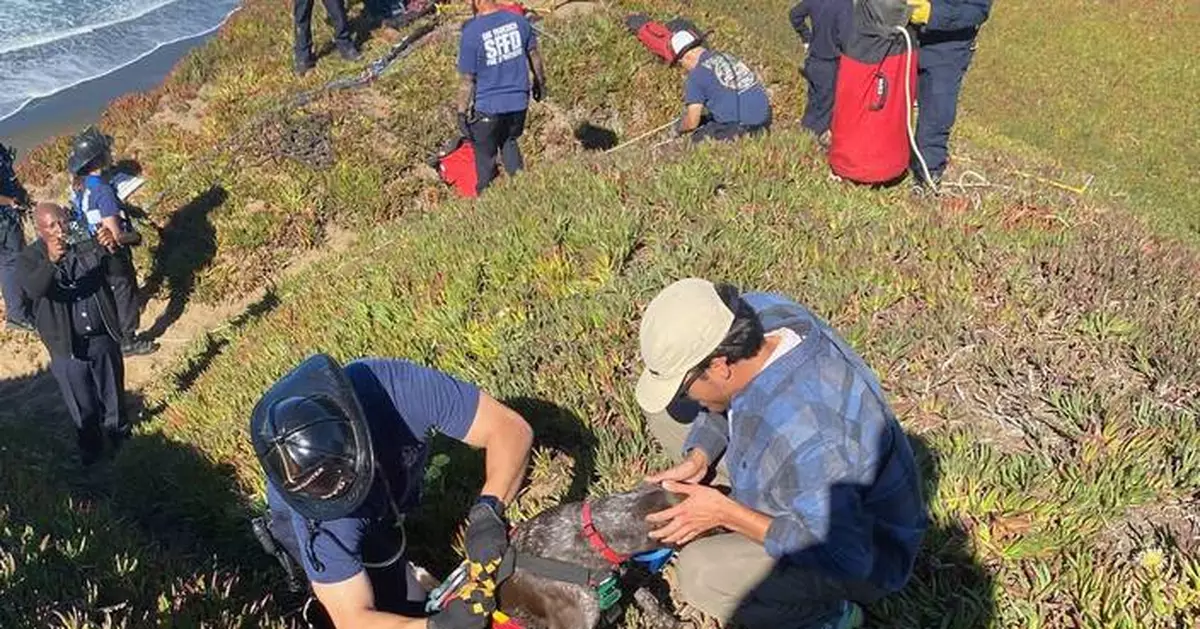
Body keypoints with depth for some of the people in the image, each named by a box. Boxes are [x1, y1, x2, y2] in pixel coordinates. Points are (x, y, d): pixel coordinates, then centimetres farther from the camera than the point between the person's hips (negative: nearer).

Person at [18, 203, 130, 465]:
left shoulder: (85, 243, -5)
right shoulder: (30, 258, -12)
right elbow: (33, 290, -31)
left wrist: (109, 245, -42)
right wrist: (51, 261, -52)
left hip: (103, 337, 2)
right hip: (68, 346, -2)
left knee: (112, 391, 22)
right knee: (81, 402, 16)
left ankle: (118, 431, 47)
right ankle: (90, 446, 38)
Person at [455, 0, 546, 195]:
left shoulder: (471, 33, -17)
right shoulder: (518, 20, -4)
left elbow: (467, 80, -13)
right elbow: (534, 54, 10)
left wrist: (462, 114, -5)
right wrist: (540, 82, 26)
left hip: (489, 107, -5)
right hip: (519, 101, 5)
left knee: (485, 156, 13)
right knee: (509, 142, 26)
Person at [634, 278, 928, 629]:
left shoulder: (804, 438, -42)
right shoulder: (756, 314, -20)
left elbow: (841, 557, -32)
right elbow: (731, 392, 2)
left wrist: (725, 514, -28)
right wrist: (698, 458, -12)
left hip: (858, 546, -7)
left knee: (702, 573, -32)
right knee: (666, 412, 1)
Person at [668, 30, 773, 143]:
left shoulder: (696, 75, -6)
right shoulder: (729, 57, 15)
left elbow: (692, 122, -4)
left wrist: (678, 129, 19)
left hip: (740, 127, -7)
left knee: (698, 138, 9)